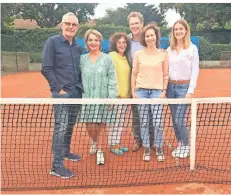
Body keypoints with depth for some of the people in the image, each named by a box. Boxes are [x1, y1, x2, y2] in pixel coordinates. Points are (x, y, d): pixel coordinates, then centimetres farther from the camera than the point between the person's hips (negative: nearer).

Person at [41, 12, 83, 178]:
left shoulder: (78, 47, 14)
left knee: (70, 125, 16)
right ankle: (56, 166, -3)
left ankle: (65, 152, 35)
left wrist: (81, 88, 9)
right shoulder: (52, 42, -4)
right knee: (61, 127, -9)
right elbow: (46, 69, -10)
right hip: (62, 92, -6)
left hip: (77, 93, 6)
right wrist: (59, 88, -14)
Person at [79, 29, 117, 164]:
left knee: (100, 127, 1)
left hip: (103, 98, -2)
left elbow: (112, 80, -2)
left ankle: (99, 149, 24)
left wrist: (112, 98, -8)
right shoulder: (82, 59, 7)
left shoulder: (107, 59, 1)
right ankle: (95, 142, 37)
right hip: (87, 98, 2)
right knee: (90, 127, 4)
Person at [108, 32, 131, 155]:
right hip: (116, 94, -7)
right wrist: (116, 93, -19)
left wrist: (129, 93, 12)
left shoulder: (125, 57, 14)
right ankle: (113, 146, 12)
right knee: (114, 121, 0)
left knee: (121, 122, 12)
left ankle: (117, 144, 23)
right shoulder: (112, 56, -8)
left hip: (125, 95, 7)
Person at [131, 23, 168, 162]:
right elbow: (134, 74, 7)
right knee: (144, 122, 5)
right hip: (141, 90, 1)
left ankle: (159, 148, 16)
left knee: (158, 122, -3)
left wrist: (164, 91, -1)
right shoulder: (138, 54, 4)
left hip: (157, 91, -1)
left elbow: (166, 74, 7)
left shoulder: (163, 54, 4)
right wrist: (133, 91, 2)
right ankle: (147, 149, 18)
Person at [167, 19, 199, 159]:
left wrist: (191, 91, -13)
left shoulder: (192, 48, -3)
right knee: (174, 119, 9)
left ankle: (186, 146, 14)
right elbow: (166, 70, 10)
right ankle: (179, 144, 24)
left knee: (179, 119, -7)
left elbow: (195, 70, -6)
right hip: (170, 87, 4)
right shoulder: (169, 49, 9)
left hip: (184, 87, -4)